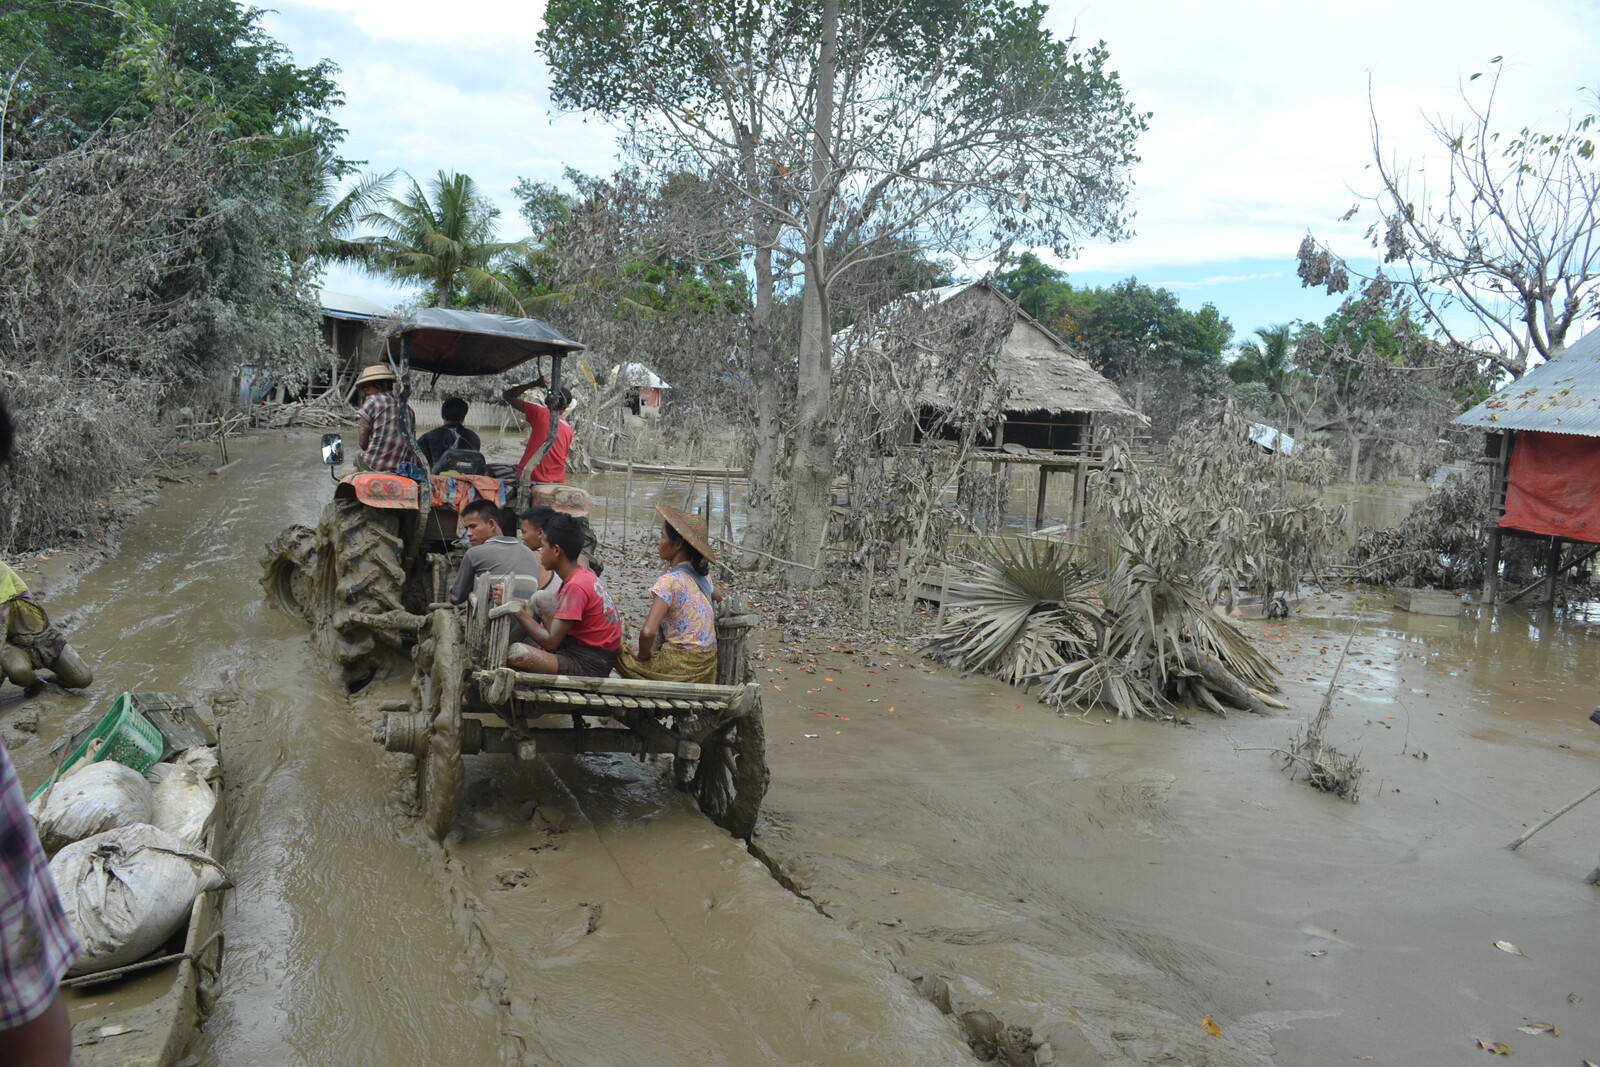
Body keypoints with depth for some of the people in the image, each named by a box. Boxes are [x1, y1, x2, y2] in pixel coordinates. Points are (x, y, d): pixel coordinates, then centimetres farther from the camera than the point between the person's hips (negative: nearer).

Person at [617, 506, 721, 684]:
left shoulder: (669, 581, -18)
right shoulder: (702, 577, 5)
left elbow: (647, 632, -29)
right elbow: (719, 597, 30)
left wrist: (642, 656, -10)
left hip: (680, 668, -7)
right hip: (706, 668, 7)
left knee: (619, 653, 10)